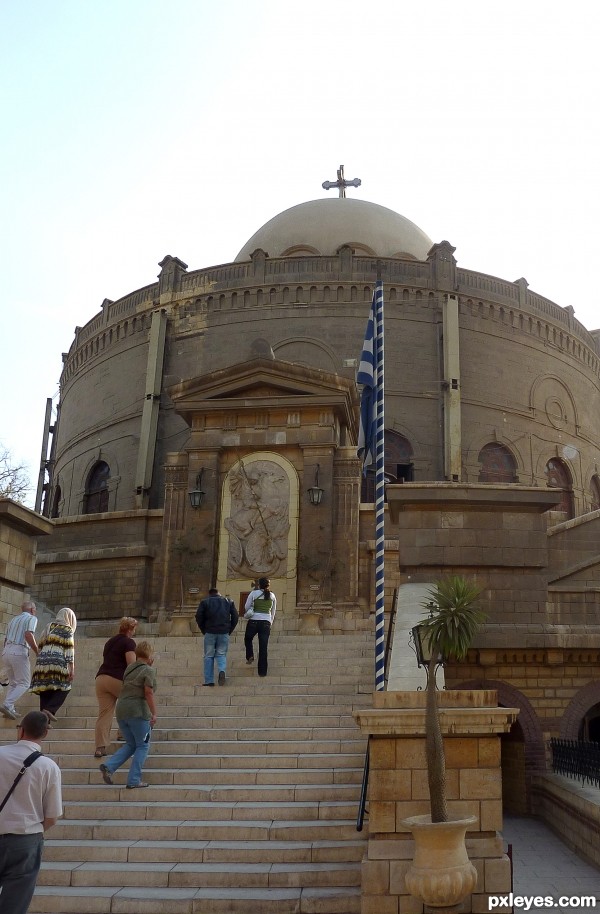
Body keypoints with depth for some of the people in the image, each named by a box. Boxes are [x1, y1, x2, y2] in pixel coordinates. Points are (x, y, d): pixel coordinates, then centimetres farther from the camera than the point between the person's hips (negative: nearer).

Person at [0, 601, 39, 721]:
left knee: (13, 683, 18)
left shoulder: (13, 620, 24)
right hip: (19, 654, -7)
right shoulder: (32, 619, 2)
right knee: (24, 684, 0)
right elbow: (28, 635, -16)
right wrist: (38, 653, -8)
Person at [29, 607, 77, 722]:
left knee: (45, 691, 7)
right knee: (63, 688, 5)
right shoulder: (68, 630, 5)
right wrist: (72, 668, -5)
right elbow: (69, 649, -3)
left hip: (42, 661, 6)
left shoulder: (48, 627, 23)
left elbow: (40, 646, 21)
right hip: (58, 662, -6)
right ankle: (50, 709, -15)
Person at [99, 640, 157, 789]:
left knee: (130, 744, 20)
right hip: (138, 711, -7)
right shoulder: (148, 671, -7)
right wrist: (154, 713, -10)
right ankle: (134, 780, 4)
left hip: (121, 709, 7)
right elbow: (148, 693, -14)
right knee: (143, 746, 8)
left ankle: (108, 766, 3)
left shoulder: (129, 668, 15)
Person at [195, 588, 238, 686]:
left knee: (209, 656, 7)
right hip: (224, 633, 2)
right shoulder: (228, 601, 13)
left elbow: (198, 617, -3)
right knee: (221, 654, 11)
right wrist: (230, 630, 12)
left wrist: (203, 630, 6)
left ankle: (209, 681, 3)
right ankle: (222, 671, -16)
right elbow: (235, 617, 8)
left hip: (210, 633, -1)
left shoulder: (205, 602, 7)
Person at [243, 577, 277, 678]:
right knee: (263, 647, 3)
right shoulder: (272, 596, 10)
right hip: (266, 622, 2)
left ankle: (250, 656, 7)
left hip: (254, 621, -2)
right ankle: (262, 671, 2)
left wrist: (247, 614, 25)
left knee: (248, 639, 25)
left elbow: (246, 607, 4)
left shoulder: (253, 593, 0)